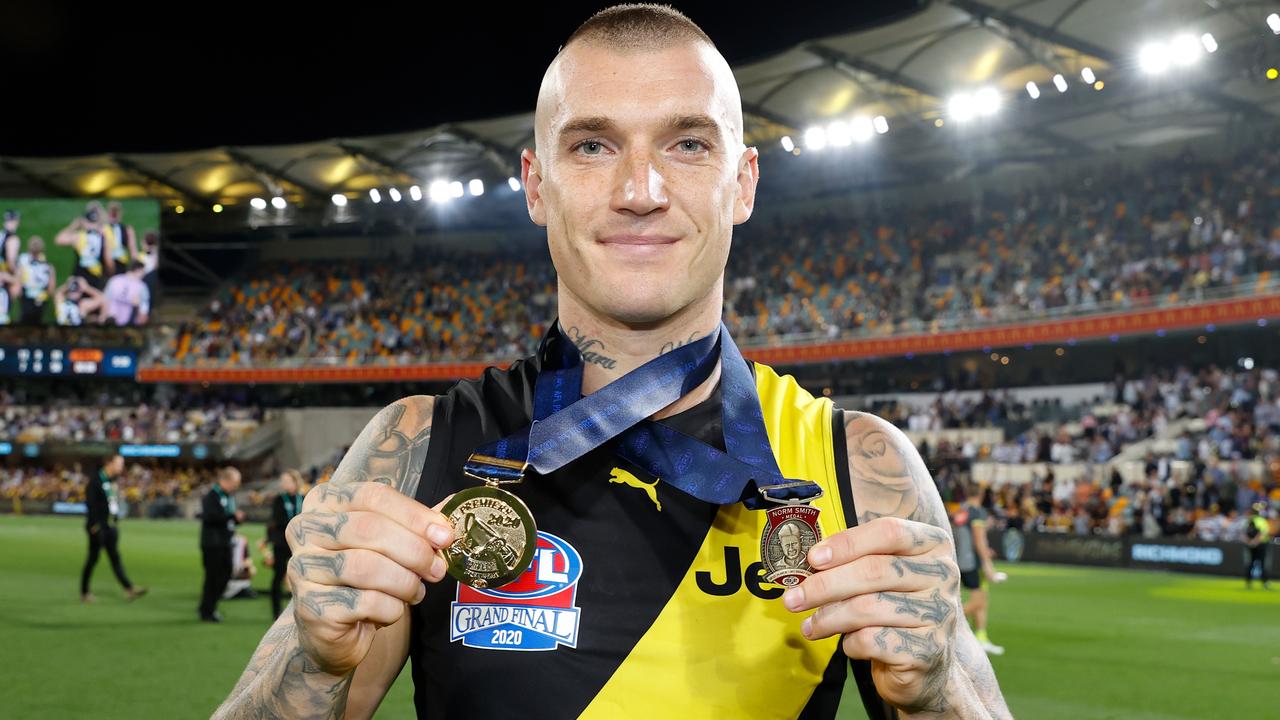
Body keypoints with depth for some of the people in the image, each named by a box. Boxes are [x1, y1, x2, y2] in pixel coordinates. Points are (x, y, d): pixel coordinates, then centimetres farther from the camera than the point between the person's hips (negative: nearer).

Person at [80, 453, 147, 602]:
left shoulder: (113, 481, 14)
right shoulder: (95, 480, -12)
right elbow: (90, 503, -17)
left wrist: (116, 521, 11)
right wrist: (94, 525, -20)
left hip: (111, 526, 8)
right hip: (98, 527, -8)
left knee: (115, 557, 4)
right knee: (93, 558, 1)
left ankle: (129, 589, -1)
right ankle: (84, 593, 11)